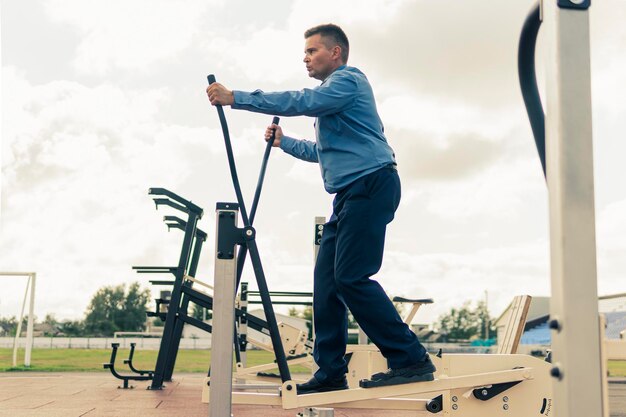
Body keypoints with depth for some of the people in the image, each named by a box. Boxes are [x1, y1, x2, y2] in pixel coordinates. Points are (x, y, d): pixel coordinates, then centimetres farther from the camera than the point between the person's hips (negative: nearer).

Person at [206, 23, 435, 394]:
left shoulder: (348, 79, -3)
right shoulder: (331, 94, 28)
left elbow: (300, 102, -19)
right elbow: (322, 151, 38)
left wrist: (235, 98, -19)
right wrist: (283, 142, 34)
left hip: (371, 184, -10)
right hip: (351, 193, 10)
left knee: (351, 277, -17)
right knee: (327, 279, 4)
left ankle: (411, 360, -12)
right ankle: (331, 373, 7)